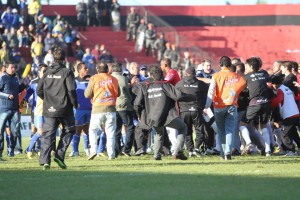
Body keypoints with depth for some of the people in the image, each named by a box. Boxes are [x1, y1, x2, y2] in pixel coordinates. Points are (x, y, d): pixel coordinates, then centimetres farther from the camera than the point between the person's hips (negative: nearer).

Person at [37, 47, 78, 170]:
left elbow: (39, 90, 6)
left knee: (48, 134, 4)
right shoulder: (67, 72, -7)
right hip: (64, 109, -4)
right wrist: (75, 103, 0)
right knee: (69, 130, 14)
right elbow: (71, 90, -14)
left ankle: (45, 160, -9)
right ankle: (59, 155, 0)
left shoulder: (47, 72, 6)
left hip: (49, 109, 4)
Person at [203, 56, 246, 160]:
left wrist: (207, 106, -12)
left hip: (219, 106, 0)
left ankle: (224, 152, 14)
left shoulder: (216, 76, -3)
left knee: (221, 130, 13)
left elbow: (211, 92, -10)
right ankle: (228, 151, -19)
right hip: (232, 106, 0)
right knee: (230, 129, -2)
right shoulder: (236, 77, 3)